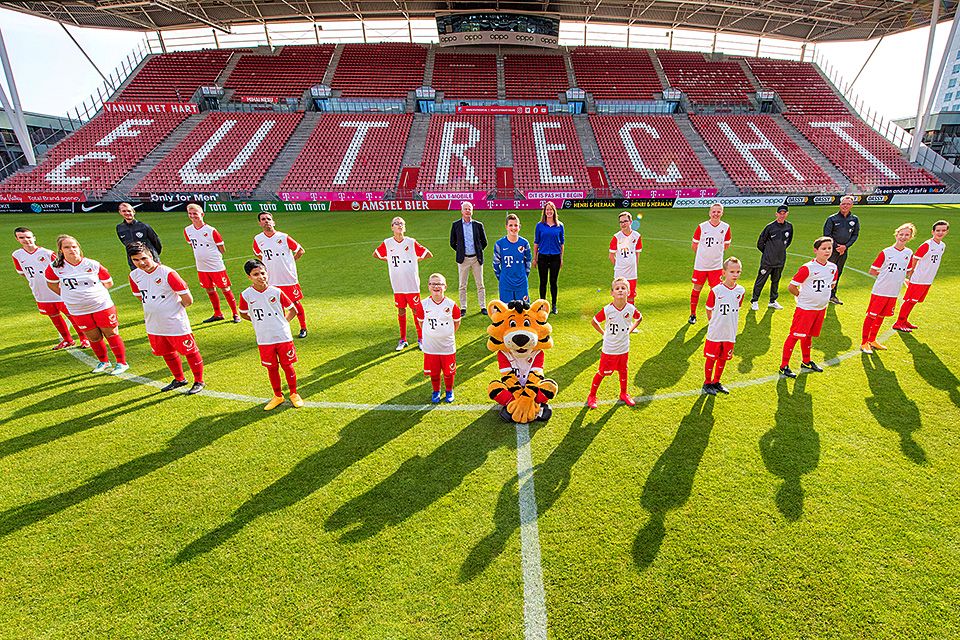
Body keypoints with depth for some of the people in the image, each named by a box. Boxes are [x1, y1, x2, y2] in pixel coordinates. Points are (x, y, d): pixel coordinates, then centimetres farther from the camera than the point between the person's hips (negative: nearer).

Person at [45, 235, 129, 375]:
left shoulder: (92, 265, -4)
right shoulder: (55, 267, -2)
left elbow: (108, 282, 9)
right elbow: (51, 284, 16)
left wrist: (94, 292, 2)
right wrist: (68, 296, 10)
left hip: (102, 305, -2)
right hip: (78, 311, 2)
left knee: (111, 334, 1)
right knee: (94, 338, 8)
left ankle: (122, 363, 10)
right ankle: (103, 362, 28)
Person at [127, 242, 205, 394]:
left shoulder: (167, 273, -18)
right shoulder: (134, 275, 2)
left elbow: (188, 299, -16)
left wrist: (171, 308, -1)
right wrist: (153, 308, 12)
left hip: (175, 323, -7)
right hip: (154, 325, 7)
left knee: (189, 352, 3)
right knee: (167, 353, 18)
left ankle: (199, 381, 18)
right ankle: (179, 379, 37)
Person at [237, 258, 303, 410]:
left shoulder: (276, 292, -6)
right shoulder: (246, 295, -4)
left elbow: (293, 310, 5)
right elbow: (243, 314, 13)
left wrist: (283, 322, 0)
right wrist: (259, 321, 6)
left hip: (283, 337, -1)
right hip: (264, 340, 1)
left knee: (287, 366, 7)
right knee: (272, 369, 11)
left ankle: (294, 394, 25)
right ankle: (278, 396, 29)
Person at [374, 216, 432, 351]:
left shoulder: (411, 242, -3)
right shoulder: (387, 243, 2)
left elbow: (429, 254, 6)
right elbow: (375, 254, 19)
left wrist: (416, 259, 3)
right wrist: (389, 259, 10)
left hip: (412, 283, -2)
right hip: (397, 285, 2)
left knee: (416, 311, 2)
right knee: (401, 311, 8)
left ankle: (420, 338, 16)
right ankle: (403, 340, 21)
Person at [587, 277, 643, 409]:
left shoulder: (631, 309, -11)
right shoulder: (607, 310, -19)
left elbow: (639, 318, 12)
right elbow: (594, 321, -3)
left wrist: (630, 330, 4)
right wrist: (604, 333, -4)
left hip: (624, 348, 3)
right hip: (609, 349, -3)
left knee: (623, 371, 19)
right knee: (602, 373, 7)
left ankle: (624, 394, 42)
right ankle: (592, 395, 26)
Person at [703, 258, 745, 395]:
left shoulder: (740, 290, 0)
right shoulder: (716, 290, -13)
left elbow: (736, 309, 13)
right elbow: (709, 309, -2)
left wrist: (731, 323, 10)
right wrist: (713, 323, 4)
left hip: (730, 332, 4)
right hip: (715, 332, -4)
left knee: (723, 358, 14)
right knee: (711, 358, 5)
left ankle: (716, 382, 31)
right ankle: (707, 383, 23)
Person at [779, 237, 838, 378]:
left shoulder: (833, 268, 5)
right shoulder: (808, 268, -16)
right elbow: (791, 287, -13)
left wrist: (822, 296, 10)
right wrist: (804, 296, -1)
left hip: (821, 308, 6)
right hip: (805, 308, -6)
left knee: (808, 335, 18)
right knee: (795, 335, -4)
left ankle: (806, 362, 34)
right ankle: (784, 365, 2)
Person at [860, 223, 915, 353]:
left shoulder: (909, 253, 6)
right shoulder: (886, 252, -8)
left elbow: (907, 272, 17)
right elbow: (872, 271, -6)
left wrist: (897, 276, 2)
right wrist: (886, 274, 0)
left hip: (894, 292, 5)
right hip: (880, 291, -5)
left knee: (881, 316, 13)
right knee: (871, 316, -2)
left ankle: (872, 340, 25)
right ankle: (864, 343, 6)